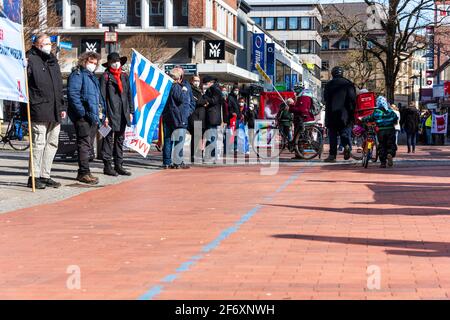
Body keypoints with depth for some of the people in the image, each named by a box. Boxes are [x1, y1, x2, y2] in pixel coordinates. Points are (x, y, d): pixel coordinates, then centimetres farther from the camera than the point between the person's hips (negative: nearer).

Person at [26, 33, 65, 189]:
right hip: (39, 110, -8)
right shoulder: (31, 60, -2)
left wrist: (61, 107, 21)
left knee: (52, 143, 9)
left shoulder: (53, 61, 22)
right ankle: (34, 177, 0)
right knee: (38, 143, -7)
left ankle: (45, 175, 16)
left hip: (55, 112, 8)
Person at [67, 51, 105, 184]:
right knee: (84, 144, -11)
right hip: (83, 117, -9)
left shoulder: (93, 77, 24)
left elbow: (98, 97, 30)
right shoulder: (77, 74, -5)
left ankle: (83, 172, 18)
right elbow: (72, 94, -16)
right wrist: (82, 112, -21)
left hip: (93, 117, 9)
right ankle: (84, 173, -11)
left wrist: (100, 112, 18)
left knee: (88, 145, 12)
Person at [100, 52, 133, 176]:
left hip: (123, 114, 6)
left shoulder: (124, 76, 15)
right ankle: (107, 166, 3)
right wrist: (104, 115, -14)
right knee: (109, 139, -2)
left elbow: (129, 94, 19)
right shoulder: (105, 77, -4)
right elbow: (102, 96, -8)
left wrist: (131, 111, 13)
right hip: (111, 113, -6)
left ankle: (118, 165, 18)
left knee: (120, 139, 11)